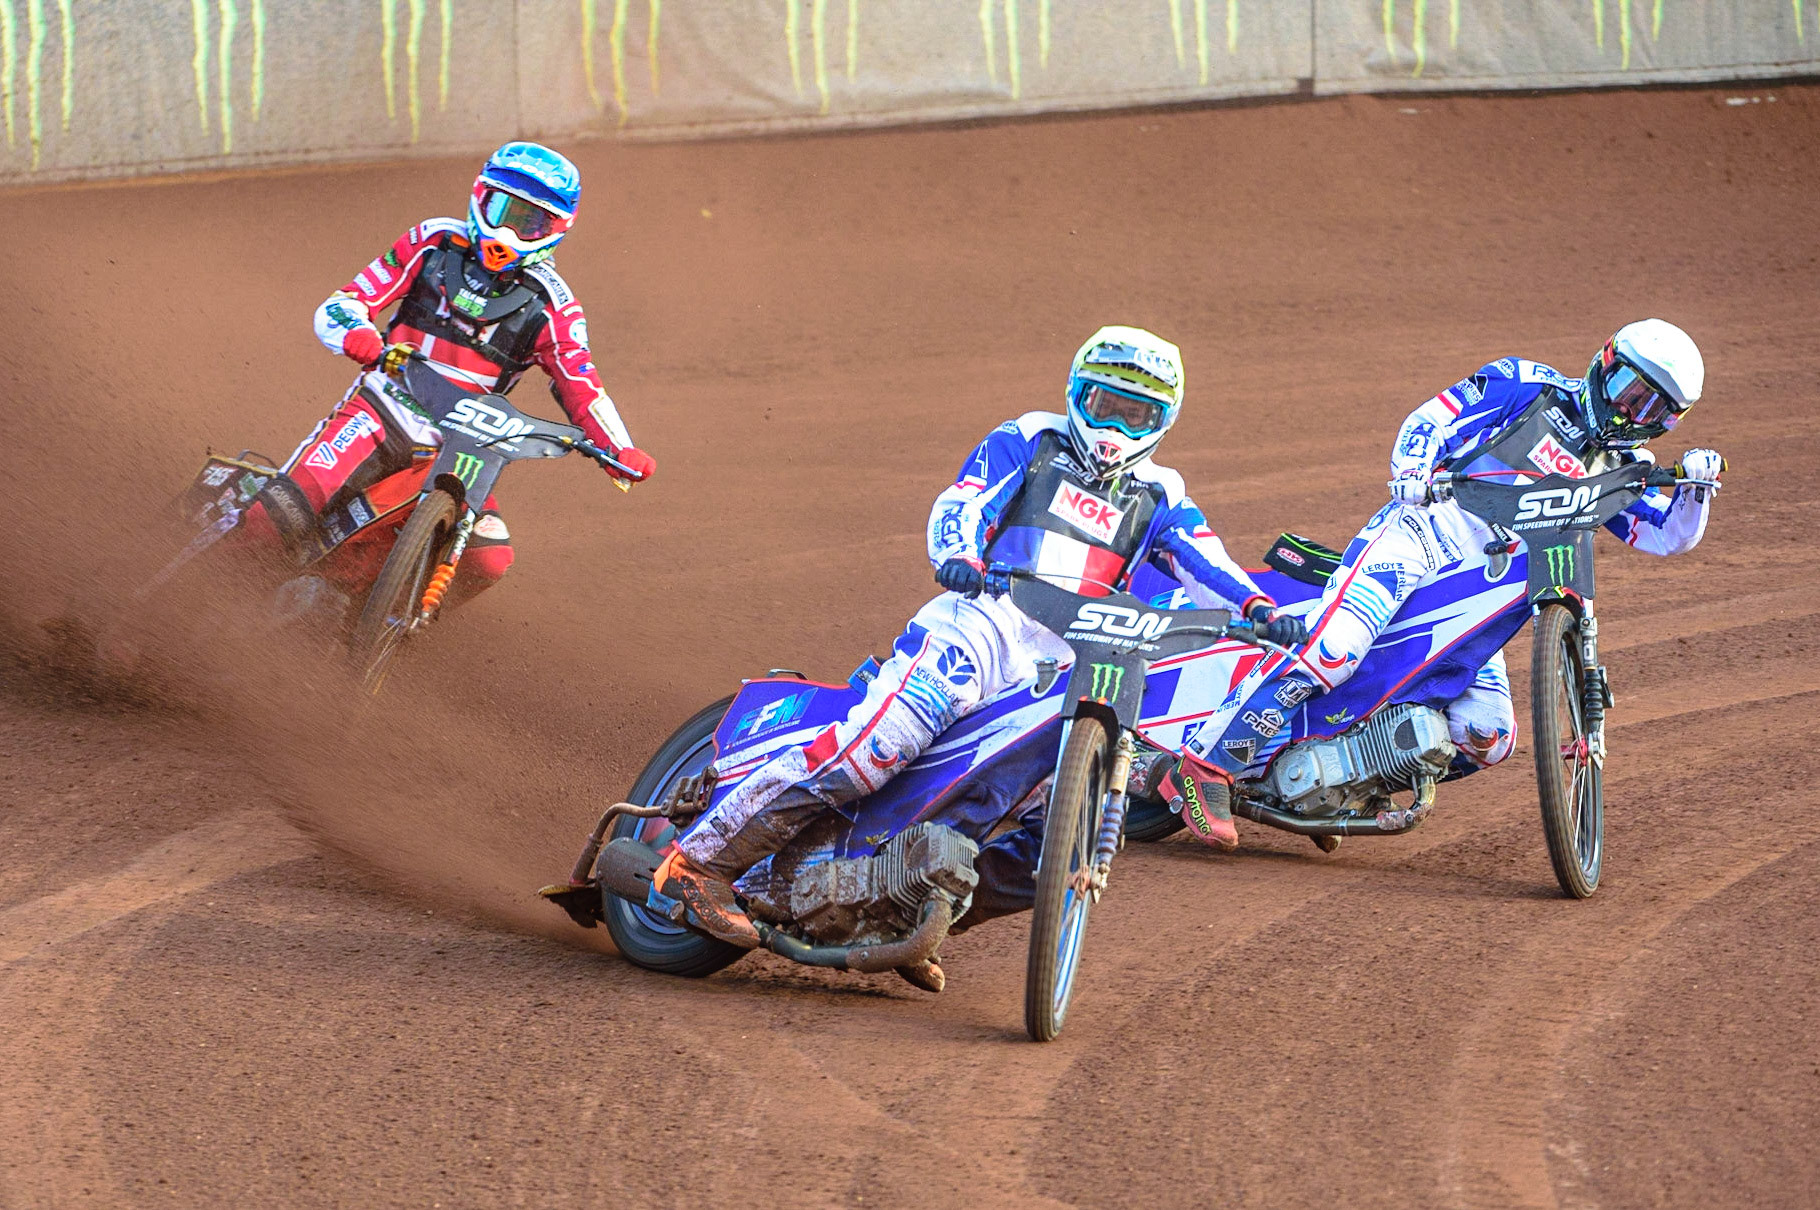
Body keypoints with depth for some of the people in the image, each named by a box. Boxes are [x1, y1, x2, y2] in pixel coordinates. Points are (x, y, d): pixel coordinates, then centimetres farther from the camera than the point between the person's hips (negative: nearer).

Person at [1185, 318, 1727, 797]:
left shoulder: (1615, 471, 20)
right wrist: (1412, 470, -19)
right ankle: (1208, 764, -27)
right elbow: (1429, 418, 1)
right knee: (1333, 651, -30)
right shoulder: (1528, 386, 6)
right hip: (1416, 534, -6)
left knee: (1488, 739, -10)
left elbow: (1671, 535, 12)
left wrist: (1695, 485, -8)